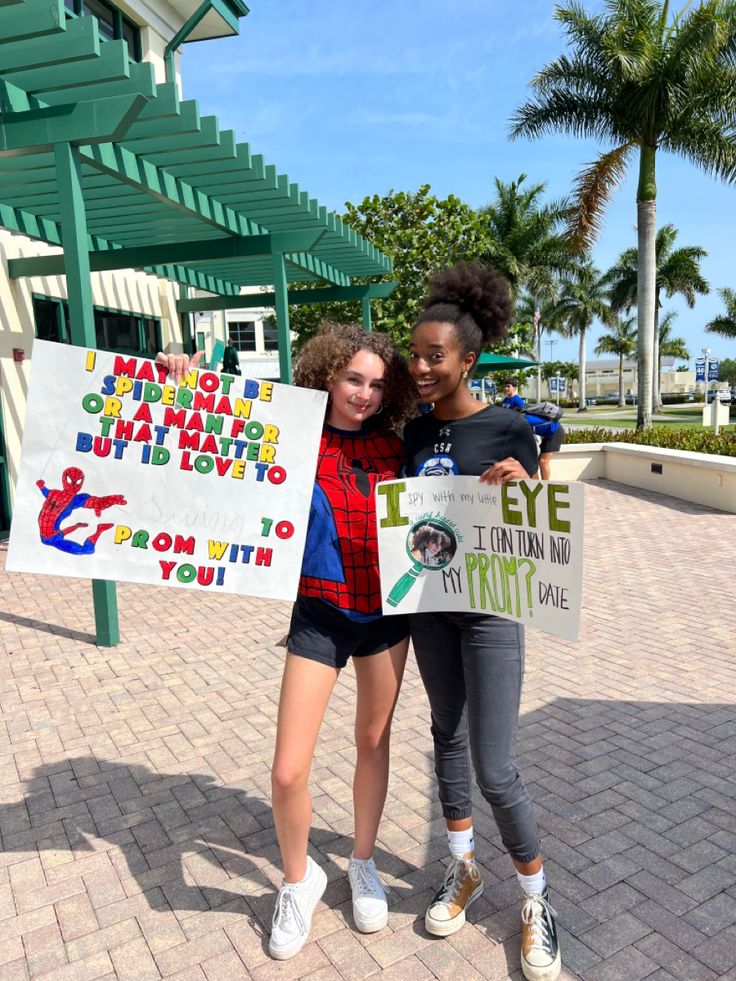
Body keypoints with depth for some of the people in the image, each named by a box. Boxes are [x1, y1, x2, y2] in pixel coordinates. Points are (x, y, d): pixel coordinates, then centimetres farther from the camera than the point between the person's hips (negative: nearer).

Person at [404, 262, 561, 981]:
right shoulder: (415, 431, 2)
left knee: (495, 768, -1)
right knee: (449, 734, 18)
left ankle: (535, 896, 27)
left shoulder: (509, 430, -12)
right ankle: (463, 868, 40)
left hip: (489, 609, -5)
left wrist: (522, 487, -28)